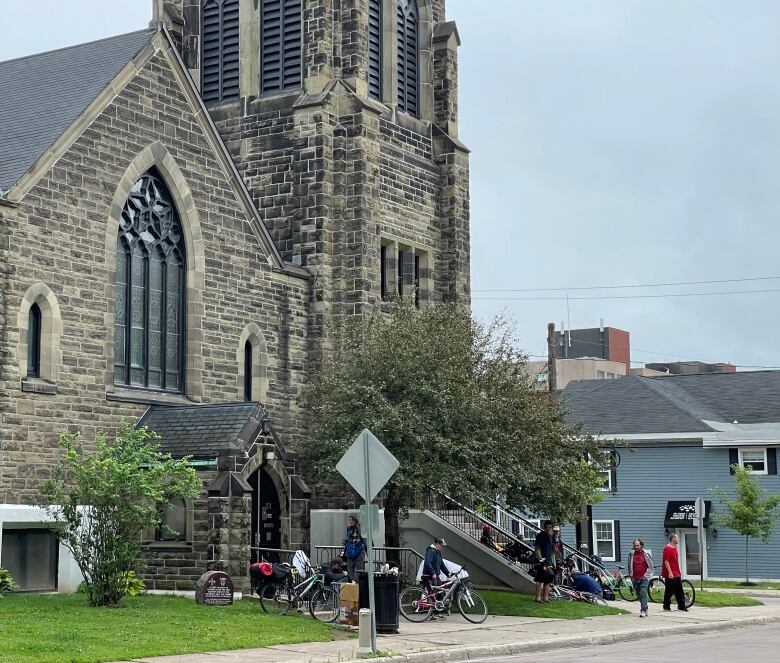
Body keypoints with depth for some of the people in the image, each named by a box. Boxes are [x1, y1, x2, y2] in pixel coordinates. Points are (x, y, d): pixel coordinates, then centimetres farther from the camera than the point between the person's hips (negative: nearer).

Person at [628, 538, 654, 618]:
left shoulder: (646, 554, -2)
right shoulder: (631, 554, 6)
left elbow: (650, 566, 1)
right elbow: (630, 566, 17)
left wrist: (646, 575, -5)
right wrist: (631, 575, 11)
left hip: (644, 578, -4)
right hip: (635, 578, 4)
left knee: (643, 593, -15)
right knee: (638, 594, 9)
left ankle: (643, 610, -15)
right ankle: (645, 608, 24)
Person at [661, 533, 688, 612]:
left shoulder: (675, 548, 15)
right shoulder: (667, 548, -15)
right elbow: (666, 561, -20)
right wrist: (670, 572, -24)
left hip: (676, 574, 9)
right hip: (670, 574, -9)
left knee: (679, 591, 9)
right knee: (669, 591, -1)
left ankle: (681, 606, 12)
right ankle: (666, 606, 10)